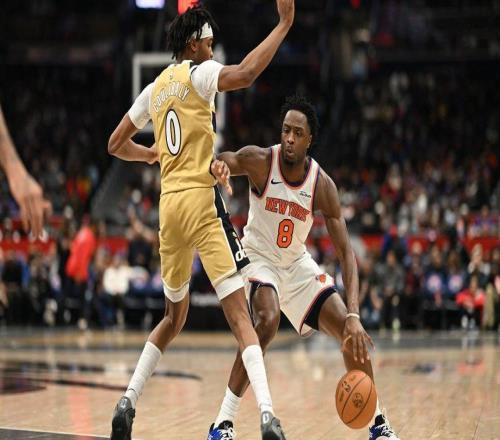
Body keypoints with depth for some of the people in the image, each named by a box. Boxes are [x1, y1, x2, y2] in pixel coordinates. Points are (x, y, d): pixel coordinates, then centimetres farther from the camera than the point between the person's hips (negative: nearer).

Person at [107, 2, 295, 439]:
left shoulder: (155, 88, 17)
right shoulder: (198, 72, -1)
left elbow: (116, 144, 24)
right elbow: (245, 74, -22)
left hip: (169, 204, 7)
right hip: (201, 198, -6)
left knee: (175, 314, 21)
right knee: (239, 311, -14)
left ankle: (128, 402, 15)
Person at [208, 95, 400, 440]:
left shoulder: (322, 185, -16)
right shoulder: (260, 161, -20)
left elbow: (345, 251, -17)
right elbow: (222, 163, -32)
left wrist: (354, 314, -28)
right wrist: (218, 166, -61)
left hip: (297, 263, 4)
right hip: (259, 257, -4)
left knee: (352, 334, -3)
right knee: (267, 321, -33)